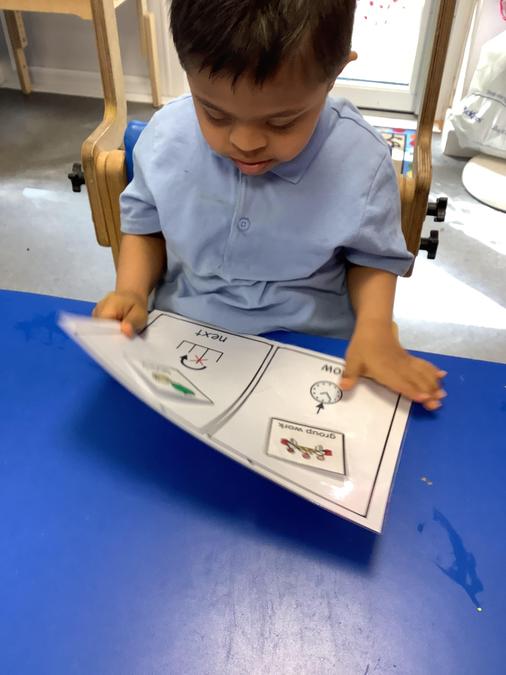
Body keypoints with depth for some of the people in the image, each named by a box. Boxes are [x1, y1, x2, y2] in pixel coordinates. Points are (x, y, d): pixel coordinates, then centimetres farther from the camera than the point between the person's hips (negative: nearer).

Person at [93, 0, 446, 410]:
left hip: (309, 348, -1)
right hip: (185, 333, 2)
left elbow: (372, 256, 0)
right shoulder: (166, 137, -9)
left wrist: (374, 330, -16)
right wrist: (132, 292, -10)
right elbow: (145, 226, 7)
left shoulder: (360, 161, -14)